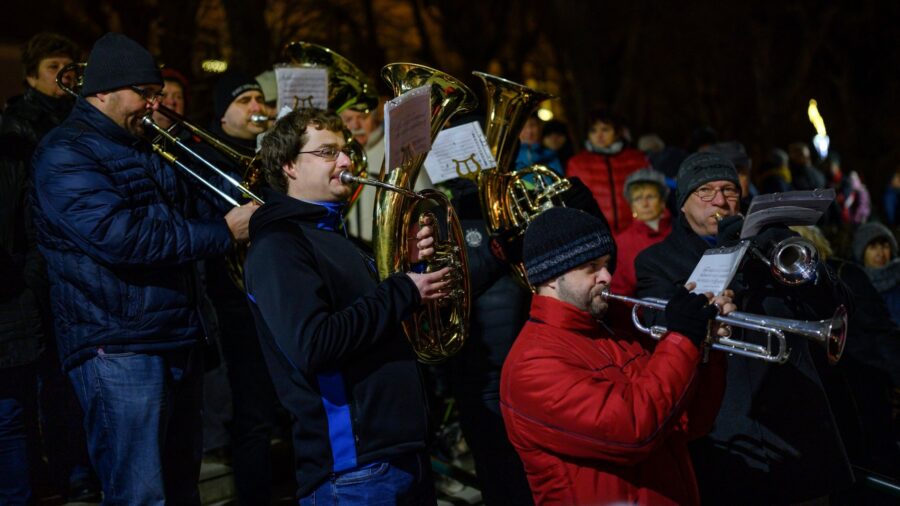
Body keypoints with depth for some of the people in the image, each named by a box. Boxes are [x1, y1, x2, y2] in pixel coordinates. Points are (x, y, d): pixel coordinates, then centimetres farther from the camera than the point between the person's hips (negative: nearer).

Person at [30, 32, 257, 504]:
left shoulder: (141, 149, 18)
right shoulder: (65, 153, -11)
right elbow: (117, 236, -24)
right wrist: (223, 232, -20)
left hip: (177, 338, 9)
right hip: (118, 346, -9)